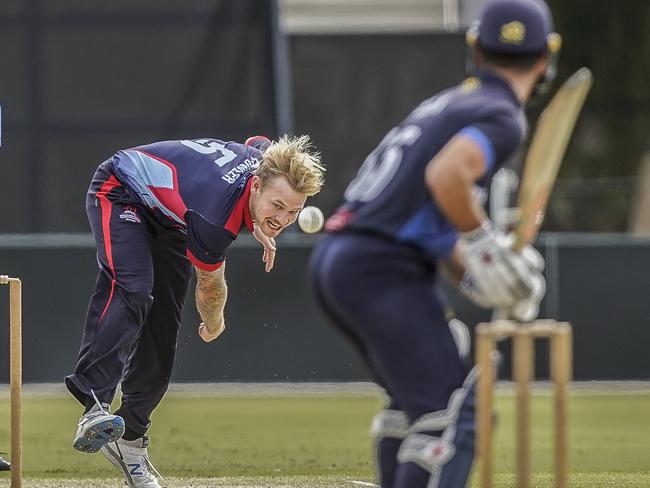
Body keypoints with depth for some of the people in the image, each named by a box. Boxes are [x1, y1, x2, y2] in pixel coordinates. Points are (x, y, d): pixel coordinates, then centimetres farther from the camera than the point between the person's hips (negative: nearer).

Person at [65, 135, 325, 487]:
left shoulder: (269, 162, -21)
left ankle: (130, 439, 12)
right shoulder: (214, 218, -40)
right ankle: (94, 410, -49)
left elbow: (256, 143, 9)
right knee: (131, 290, -35)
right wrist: (213, 325, 3)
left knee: (162, 329, 3)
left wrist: (257, 226, 8)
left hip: (166, 216, 9)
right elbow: (210, 287, -18)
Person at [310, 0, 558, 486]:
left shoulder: (449, 102, 22)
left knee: (415, 398, 26)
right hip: (381, 270, -9)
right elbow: (445, 175, -25)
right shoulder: (504, 118, -5)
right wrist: (484, 242, -12)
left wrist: (474, 275, 14)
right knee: (451, 412, -13)